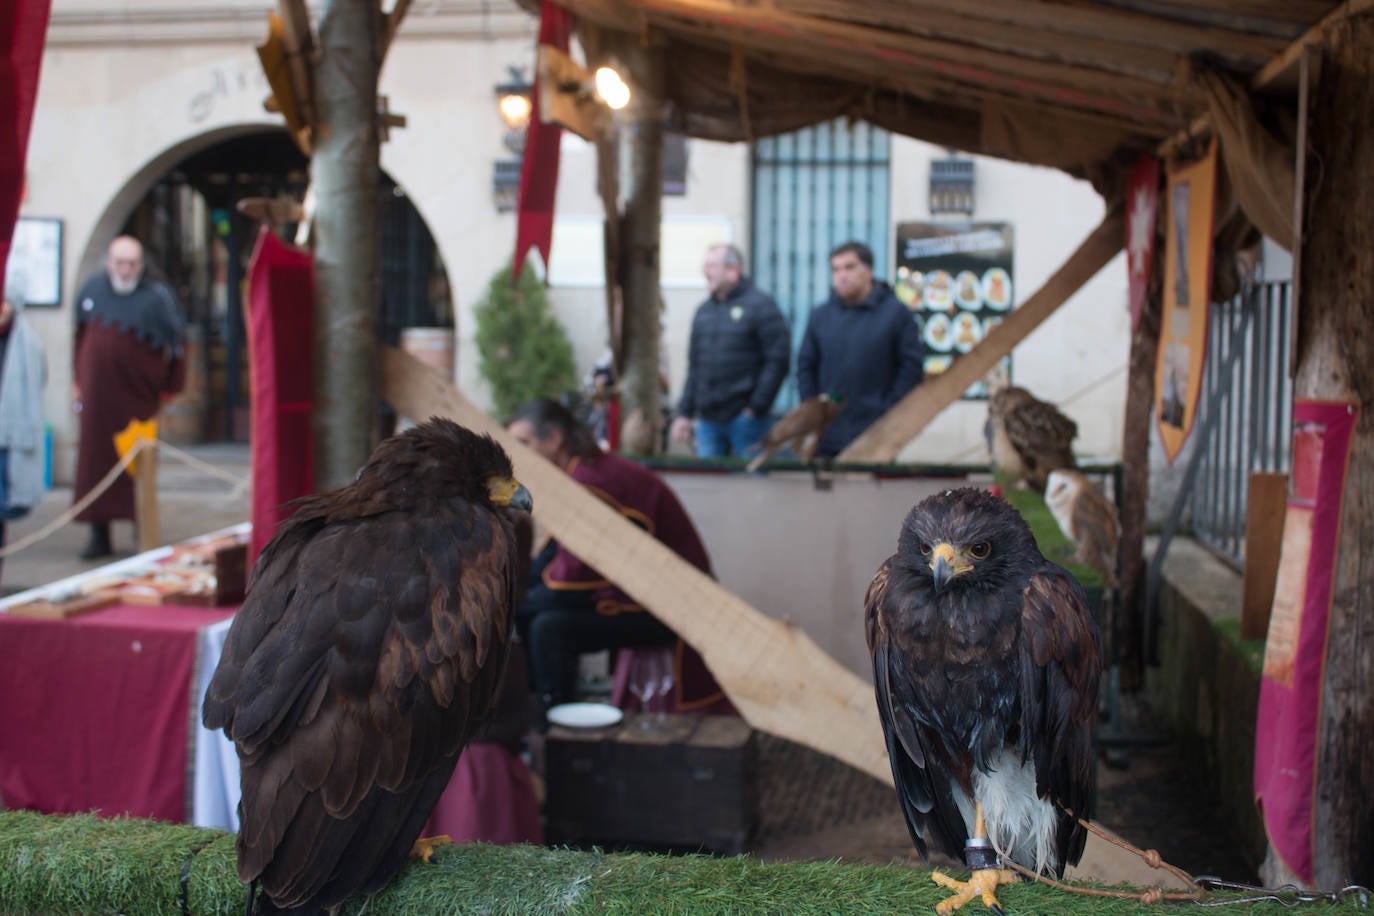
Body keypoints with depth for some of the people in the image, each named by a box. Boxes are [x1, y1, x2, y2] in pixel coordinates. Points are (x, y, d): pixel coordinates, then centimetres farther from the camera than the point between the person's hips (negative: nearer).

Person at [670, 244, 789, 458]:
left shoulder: (759, 305, -5)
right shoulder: (704, 310, 15)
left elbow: (778, 359, -10)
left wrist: (757, 407, -12)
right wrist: (684, 414, 13)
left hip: (744, 417, -6)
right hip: (707, 420, 6)